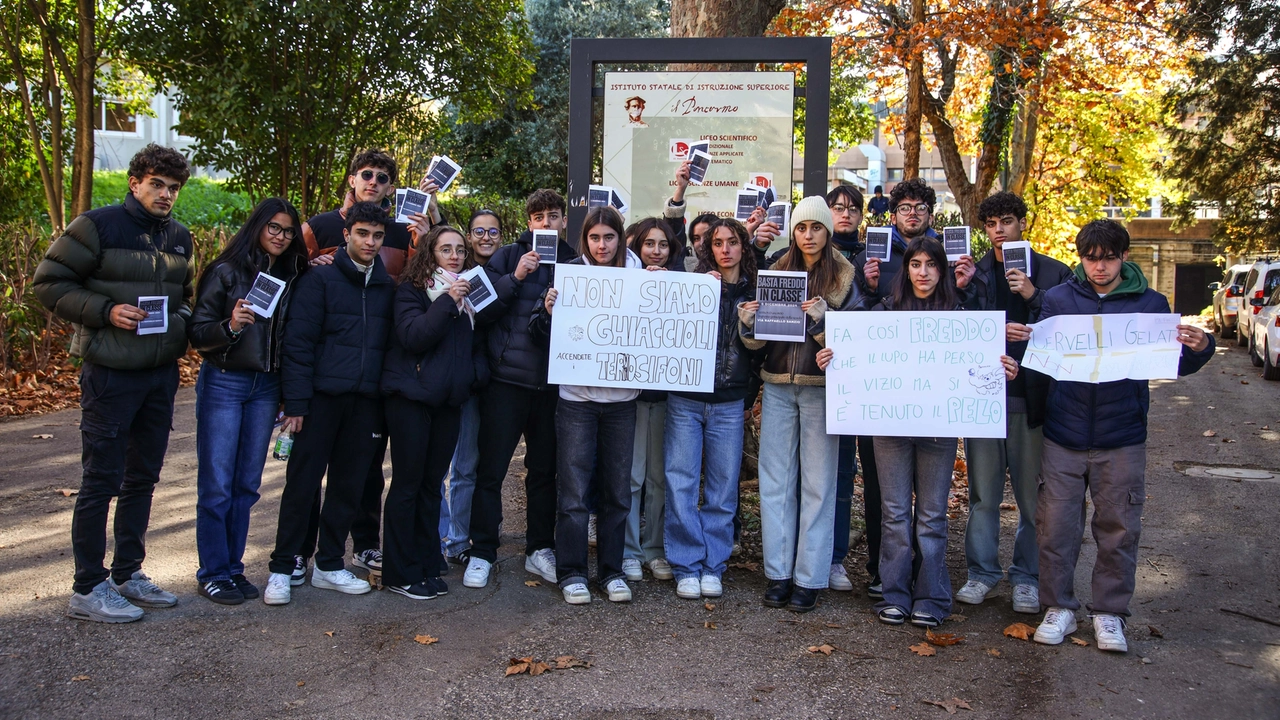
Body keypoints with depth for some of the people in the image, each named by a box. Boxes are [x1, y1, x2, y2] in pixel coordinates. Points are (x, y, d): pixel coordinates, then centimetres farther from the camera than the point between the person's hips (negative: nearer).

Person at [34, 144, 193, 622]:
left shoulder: (179, 237, 12)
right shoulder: (98, 226, -8)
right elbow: (48, 282, -8)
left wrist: (181, 320, 6)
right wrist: (104, 311, -18)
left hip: (161, 373, 7)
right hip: (111, 372, -7)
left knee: (143, 478, 14)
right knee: (101, 480, -1)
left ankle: (128, 575, 27)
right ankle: (88, 589, 10)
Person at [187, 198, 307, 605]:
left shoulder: (292, 278, 8)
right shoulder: (227, 272, -5)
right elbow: (197, 332, -7)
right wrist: (230, 326, -25)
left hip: (266, 388, 4)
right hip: (223, 384, -4)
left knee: (247, 484, 9)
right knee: (217, 484, -1)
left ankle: (233, 567, 19)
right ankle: (212, 574, 10)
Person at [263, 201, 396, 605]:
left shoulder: (386, 285, 11)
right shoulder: (322, 277, -2)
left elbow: (392, 341, 12)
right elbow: (298, 340, -7)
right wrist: (296, 401, -13)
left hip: (366, 401, 4)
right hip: (323, 396, -4)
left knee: (349, 485, 10)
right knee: (303, 481, 1)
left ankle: (329, 565, 23)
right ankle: (282, 568, 12)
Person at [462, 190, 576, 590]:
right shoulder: (508, 256, 1)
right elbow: (482, 312, -5)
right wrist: (514, 278, -16)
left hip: (553, 382, 2)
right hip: (506, 378, -2)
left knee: (545, 470, 11)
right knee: (491, 469, 1)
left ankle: (540, 550, 24)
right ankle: (481, 553, 13)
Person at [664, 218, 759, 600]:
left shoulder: (753, 293, 9)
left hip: (728, 404, 2)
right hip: (686, 399, -2)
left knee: (723, 487, 5)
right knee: (682, 483, -2)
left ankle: (712, 566, 16)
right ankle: (687, 567, 9)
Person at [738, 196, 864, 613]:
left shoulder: (843, 279, 1)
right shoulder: (777, 273, 10)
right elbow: (759, 339, 9)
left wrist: (823, 319, -22)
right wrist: (749, 322, -12)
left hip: (821, 388, -3)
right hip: (778, 387, 3)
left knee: (817, 483, 0)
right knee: (775, 481, 6)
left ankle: (809, 579, 8)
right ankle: (778, 574, 15)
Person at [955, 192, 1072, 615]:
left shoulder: (1054, 273, 5)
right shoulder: (975, 273, 10)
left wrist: (1032, 294, -15)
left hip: (1031, 397, -1)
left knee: (1032, 495, 6)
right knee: (982, 493, 7)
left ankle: (1027, 576, 17)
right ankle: (982, 572, 18)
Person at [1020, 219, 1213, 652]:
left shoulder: (1150, 304, 2)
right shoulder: (1059, 298, 2)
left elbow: (1173, 364, 4)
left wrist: (1199, 349, -16)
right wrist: (1017, 338, -16)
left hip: (1122, 439, 0)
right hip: (1064, 436, 0)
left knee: (1118, 530, 7)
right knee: (1056, 527, 5)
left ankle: (1109, 613, 23)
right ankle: (1059, 608, 21)